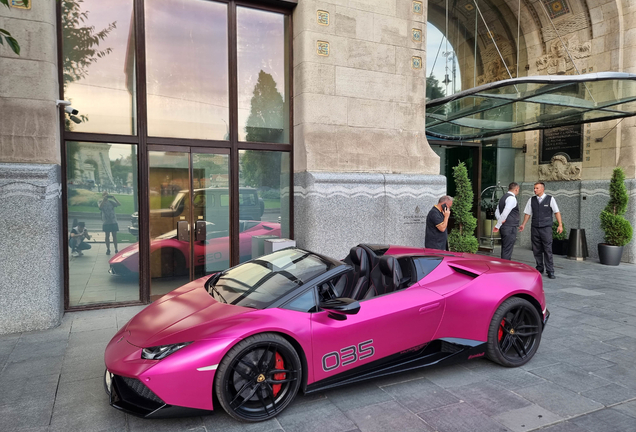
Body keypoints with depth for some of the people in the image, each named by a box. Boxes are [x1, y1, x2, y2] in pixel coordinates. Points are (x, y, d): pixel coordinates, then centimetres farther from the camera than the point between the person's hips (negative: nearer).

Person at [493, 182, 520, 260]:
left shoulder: (503, 197, 18)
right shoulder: (512, 198, -13)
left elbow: (497, 212, 15)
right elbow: (505, 213, -21)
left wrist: (500, 219, -3)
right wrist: (498, 225, -17)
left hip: (504, 227, 10)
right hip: (510, 228, -10)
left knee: (504, 250, 14)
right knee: (507, 251, -7)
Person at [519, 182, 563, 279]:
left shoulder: (550, 199, 0)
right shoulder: (531, 200, 7)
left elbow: (557, 212, -1)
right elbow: (528, 213, 12)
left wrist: (560, 225, -7)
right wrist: (523, 225, 9)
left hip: (546, 228, -3)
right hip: (535, 228, 3)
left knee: (548, 250, -5)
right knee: (536, 250, 7)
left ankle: (550, 271, 2)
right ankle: (539, 269, 20)